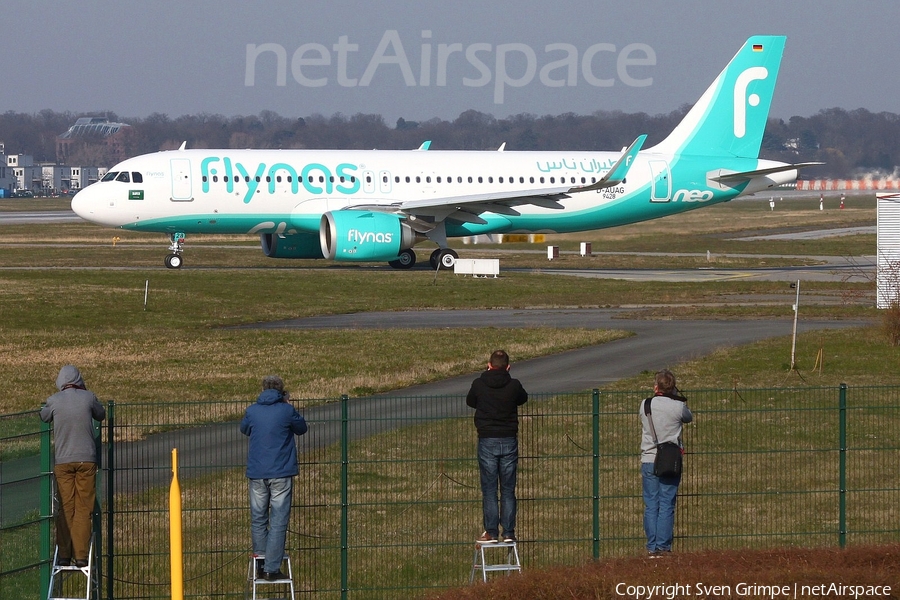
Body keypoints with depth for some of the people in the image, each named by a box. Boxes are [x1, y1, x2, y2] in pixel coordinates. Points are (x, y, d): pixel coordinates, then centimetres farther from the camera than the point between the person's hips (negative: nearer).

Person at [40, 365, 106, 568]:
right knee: (84, 509, 3)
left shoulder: (54, 401, -3)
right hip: (86, 460, 0)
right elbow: (101, 415, 15)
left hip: (62, 461, 1)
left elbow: (44, 418, 16)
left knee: (65, 508, 7)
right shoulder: (88, 397, -4)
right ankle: (81, 555, -1)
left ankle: (64, 555, 4)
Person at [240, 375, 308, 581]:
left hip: (257, 473, 3)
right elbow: (302, 428, 11)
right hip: (281, 473, -3)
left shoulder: (252, 411, 0)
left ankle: (260, 565, 17)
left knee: (258, 520, 14)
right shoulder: (287, 411, -7)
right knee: (278, 522, 0)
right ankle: (271, 569, -3)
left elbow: (244, 429, 21)